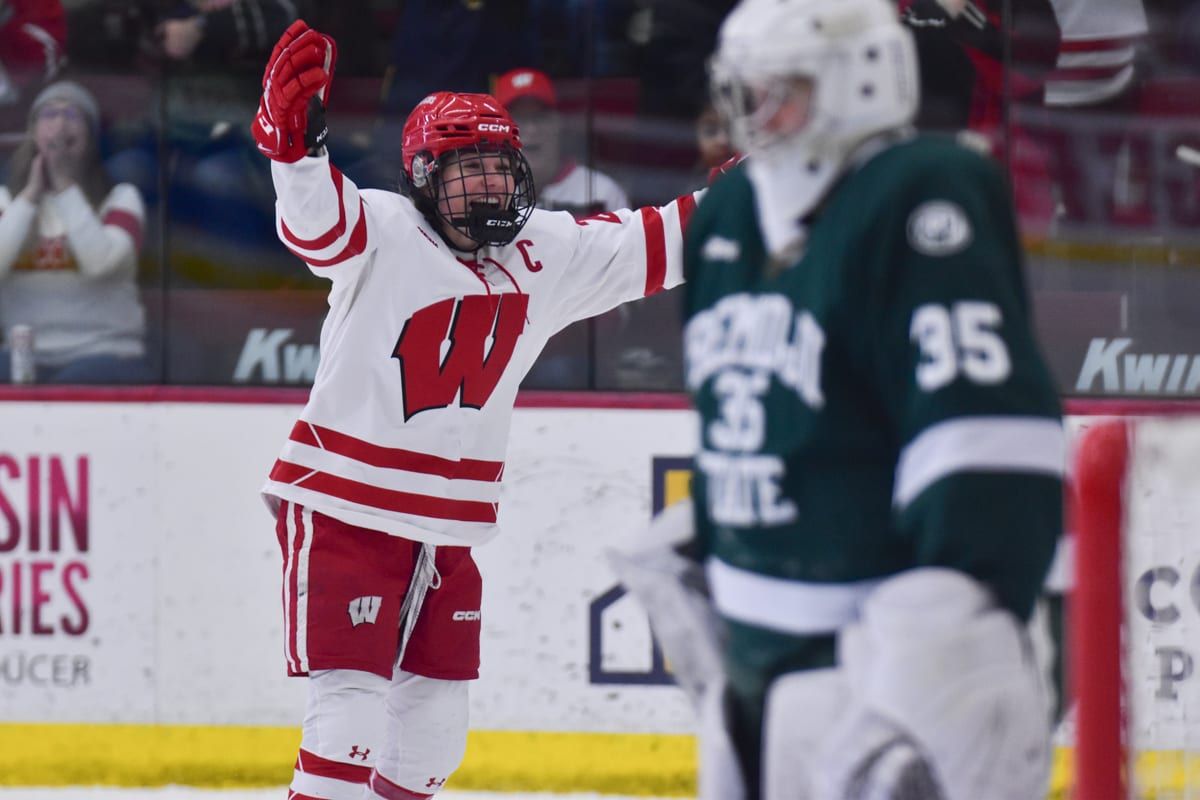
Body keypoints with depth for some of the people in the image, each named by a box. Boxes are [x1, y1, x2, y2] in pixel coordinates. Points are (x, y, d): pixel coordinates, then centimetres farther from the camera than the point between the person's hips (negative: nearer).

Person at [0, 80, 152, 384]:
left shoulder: (120, 198, 7)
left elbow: (99, 261, -14)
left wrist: (65, 186, -8)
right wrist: (31, 194, -4)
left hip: (105, 355, -2)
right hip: (27, 356, 2)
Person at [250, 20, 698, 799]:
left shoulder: (548, 254, 3)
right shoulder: (384, 234, -15)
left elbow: (658, 244, 10)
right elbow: (318, 216, -35)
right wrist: (291, 139, -56)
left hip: (448, 529, 7)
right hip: (343, 509, -7)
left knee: (434, 724, 13)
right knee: (353, 703, -14)